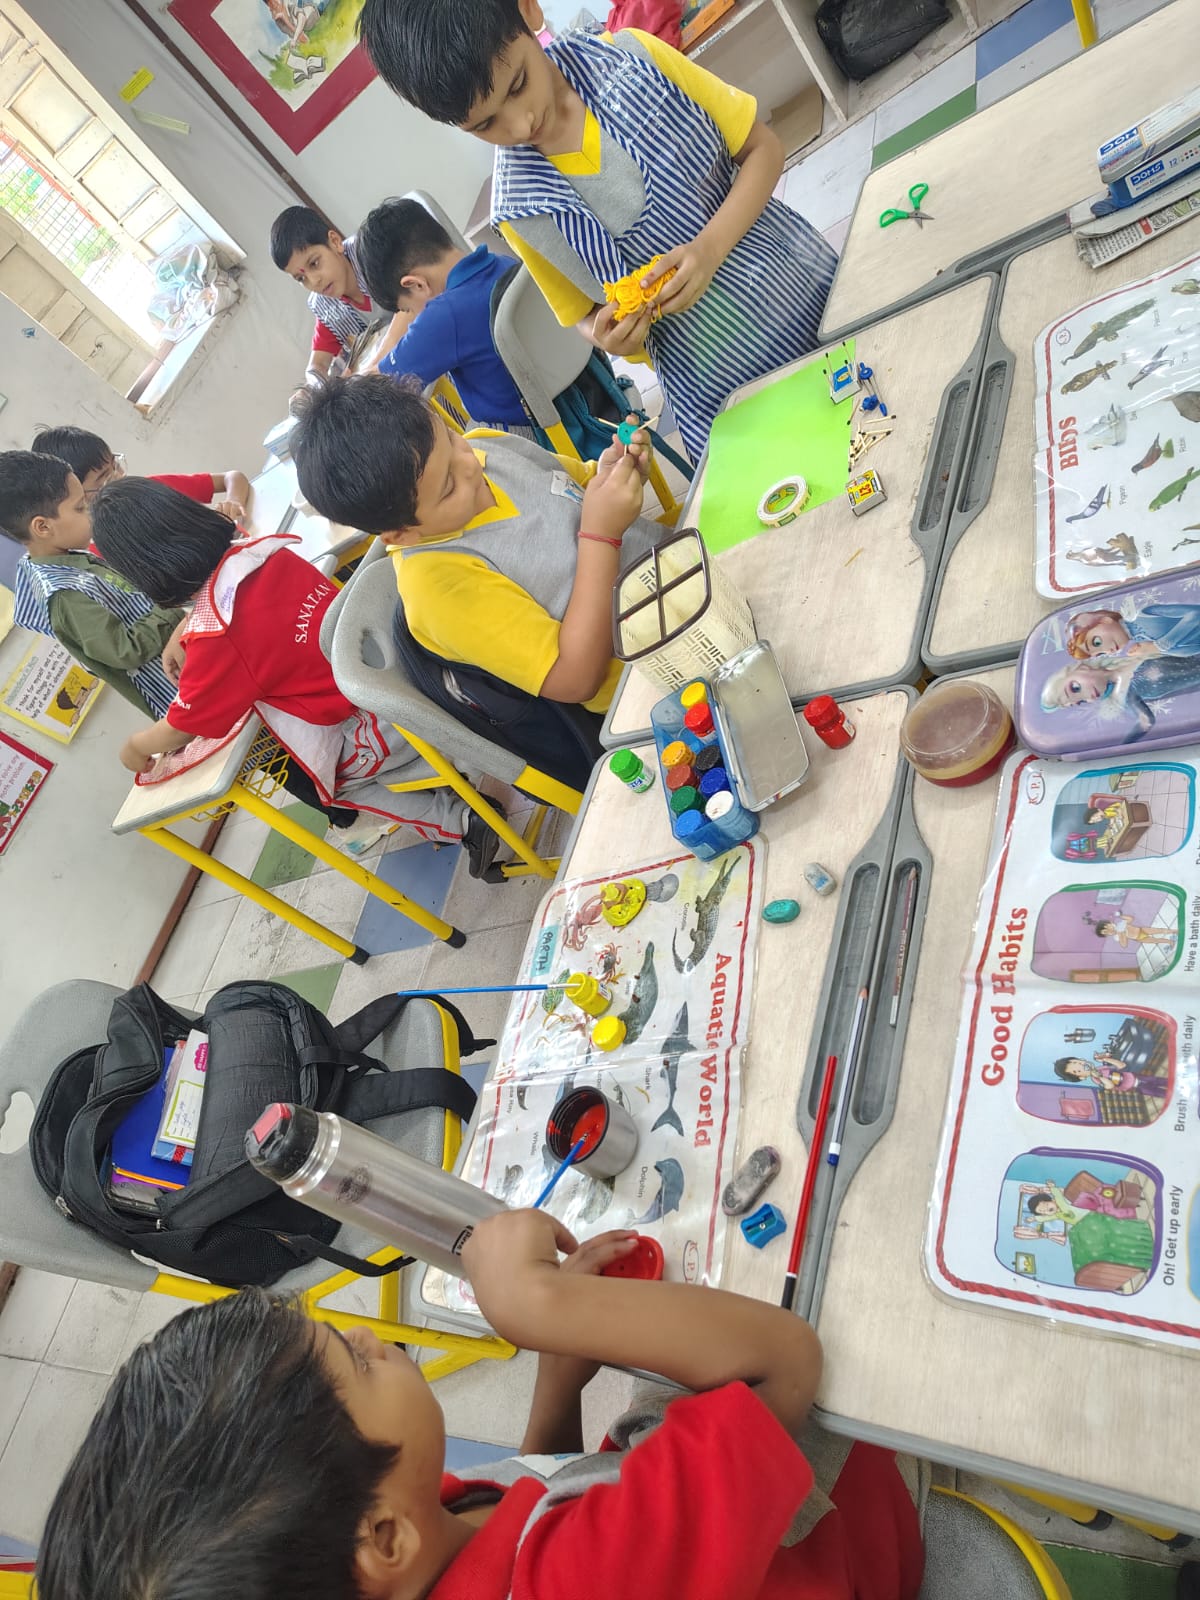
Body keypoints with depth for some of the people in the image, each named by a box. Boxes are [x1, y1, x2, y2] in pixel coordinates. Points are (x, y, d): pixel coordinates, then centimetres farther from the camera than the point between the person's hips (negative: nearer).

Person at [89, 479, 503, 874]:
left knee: (341, 780, 24)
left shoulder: (215, 641, -21)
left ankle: (457, 821, 14)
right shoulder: (260, 550, -3)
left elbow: (180, 730, -4)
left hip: (378, 726, -6)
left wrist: (134, 747, 16)